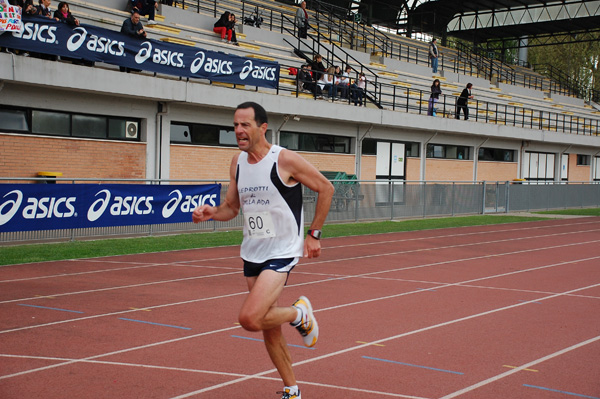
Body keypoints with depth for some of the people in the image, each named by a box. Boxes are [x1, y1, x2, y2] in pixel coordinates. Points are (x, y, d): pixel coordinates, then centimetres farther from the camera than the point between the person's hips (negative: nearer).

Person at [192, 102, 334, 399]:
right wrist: (212, 212, -8)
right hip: (252, 253, 7)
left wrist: (314, 234, -5)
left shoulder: (286, 160, -15)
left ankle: (299, 313, 7)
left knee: (250, 318, -22)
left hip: (282, 252, -7)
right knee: (269, 329, 12)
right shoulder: (237, 163, 4)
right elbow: (231, 207, 14)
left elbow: (325, 189, -5)